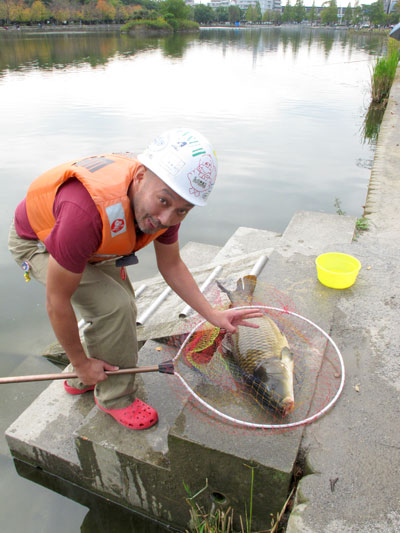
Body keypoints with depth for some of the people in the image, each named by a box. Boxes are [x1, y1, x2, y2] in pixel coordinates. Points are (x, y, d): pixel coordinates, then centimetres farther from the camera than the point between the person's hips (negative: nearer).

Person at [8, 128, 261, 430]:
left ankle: (83, 382, 31)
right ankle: (115, 398, 4)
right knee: (114, 307, -22)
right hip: (37, 242, -7)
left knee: (122, 312, 6)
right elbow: (57, 302, -32)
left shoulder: (167, 201, -22)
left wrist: (212, 315, -12)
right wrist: (80, 362, -18)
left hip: (93, 244, 7)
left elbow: (171, 265, -6)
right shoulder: (88, 211, -45)